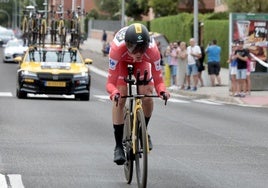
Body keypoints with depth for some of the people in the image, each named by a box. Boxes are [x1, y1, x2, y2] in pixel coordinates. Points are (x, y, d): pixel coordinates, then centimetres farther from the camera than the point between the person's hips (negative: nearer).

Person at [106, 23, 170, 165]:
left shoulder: (152, 49, -40)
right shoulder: (117, 48, -44)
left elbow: (157, 78, -30)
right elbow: (111, 82, -38)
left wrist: (162, 91, -52)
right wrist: (114, 93, -60)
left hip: (141, 63, 1)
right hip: (121, 61, -1)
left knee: (147, 95, -18)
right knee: (120, 99, -16)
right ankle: (118, 146, -8)